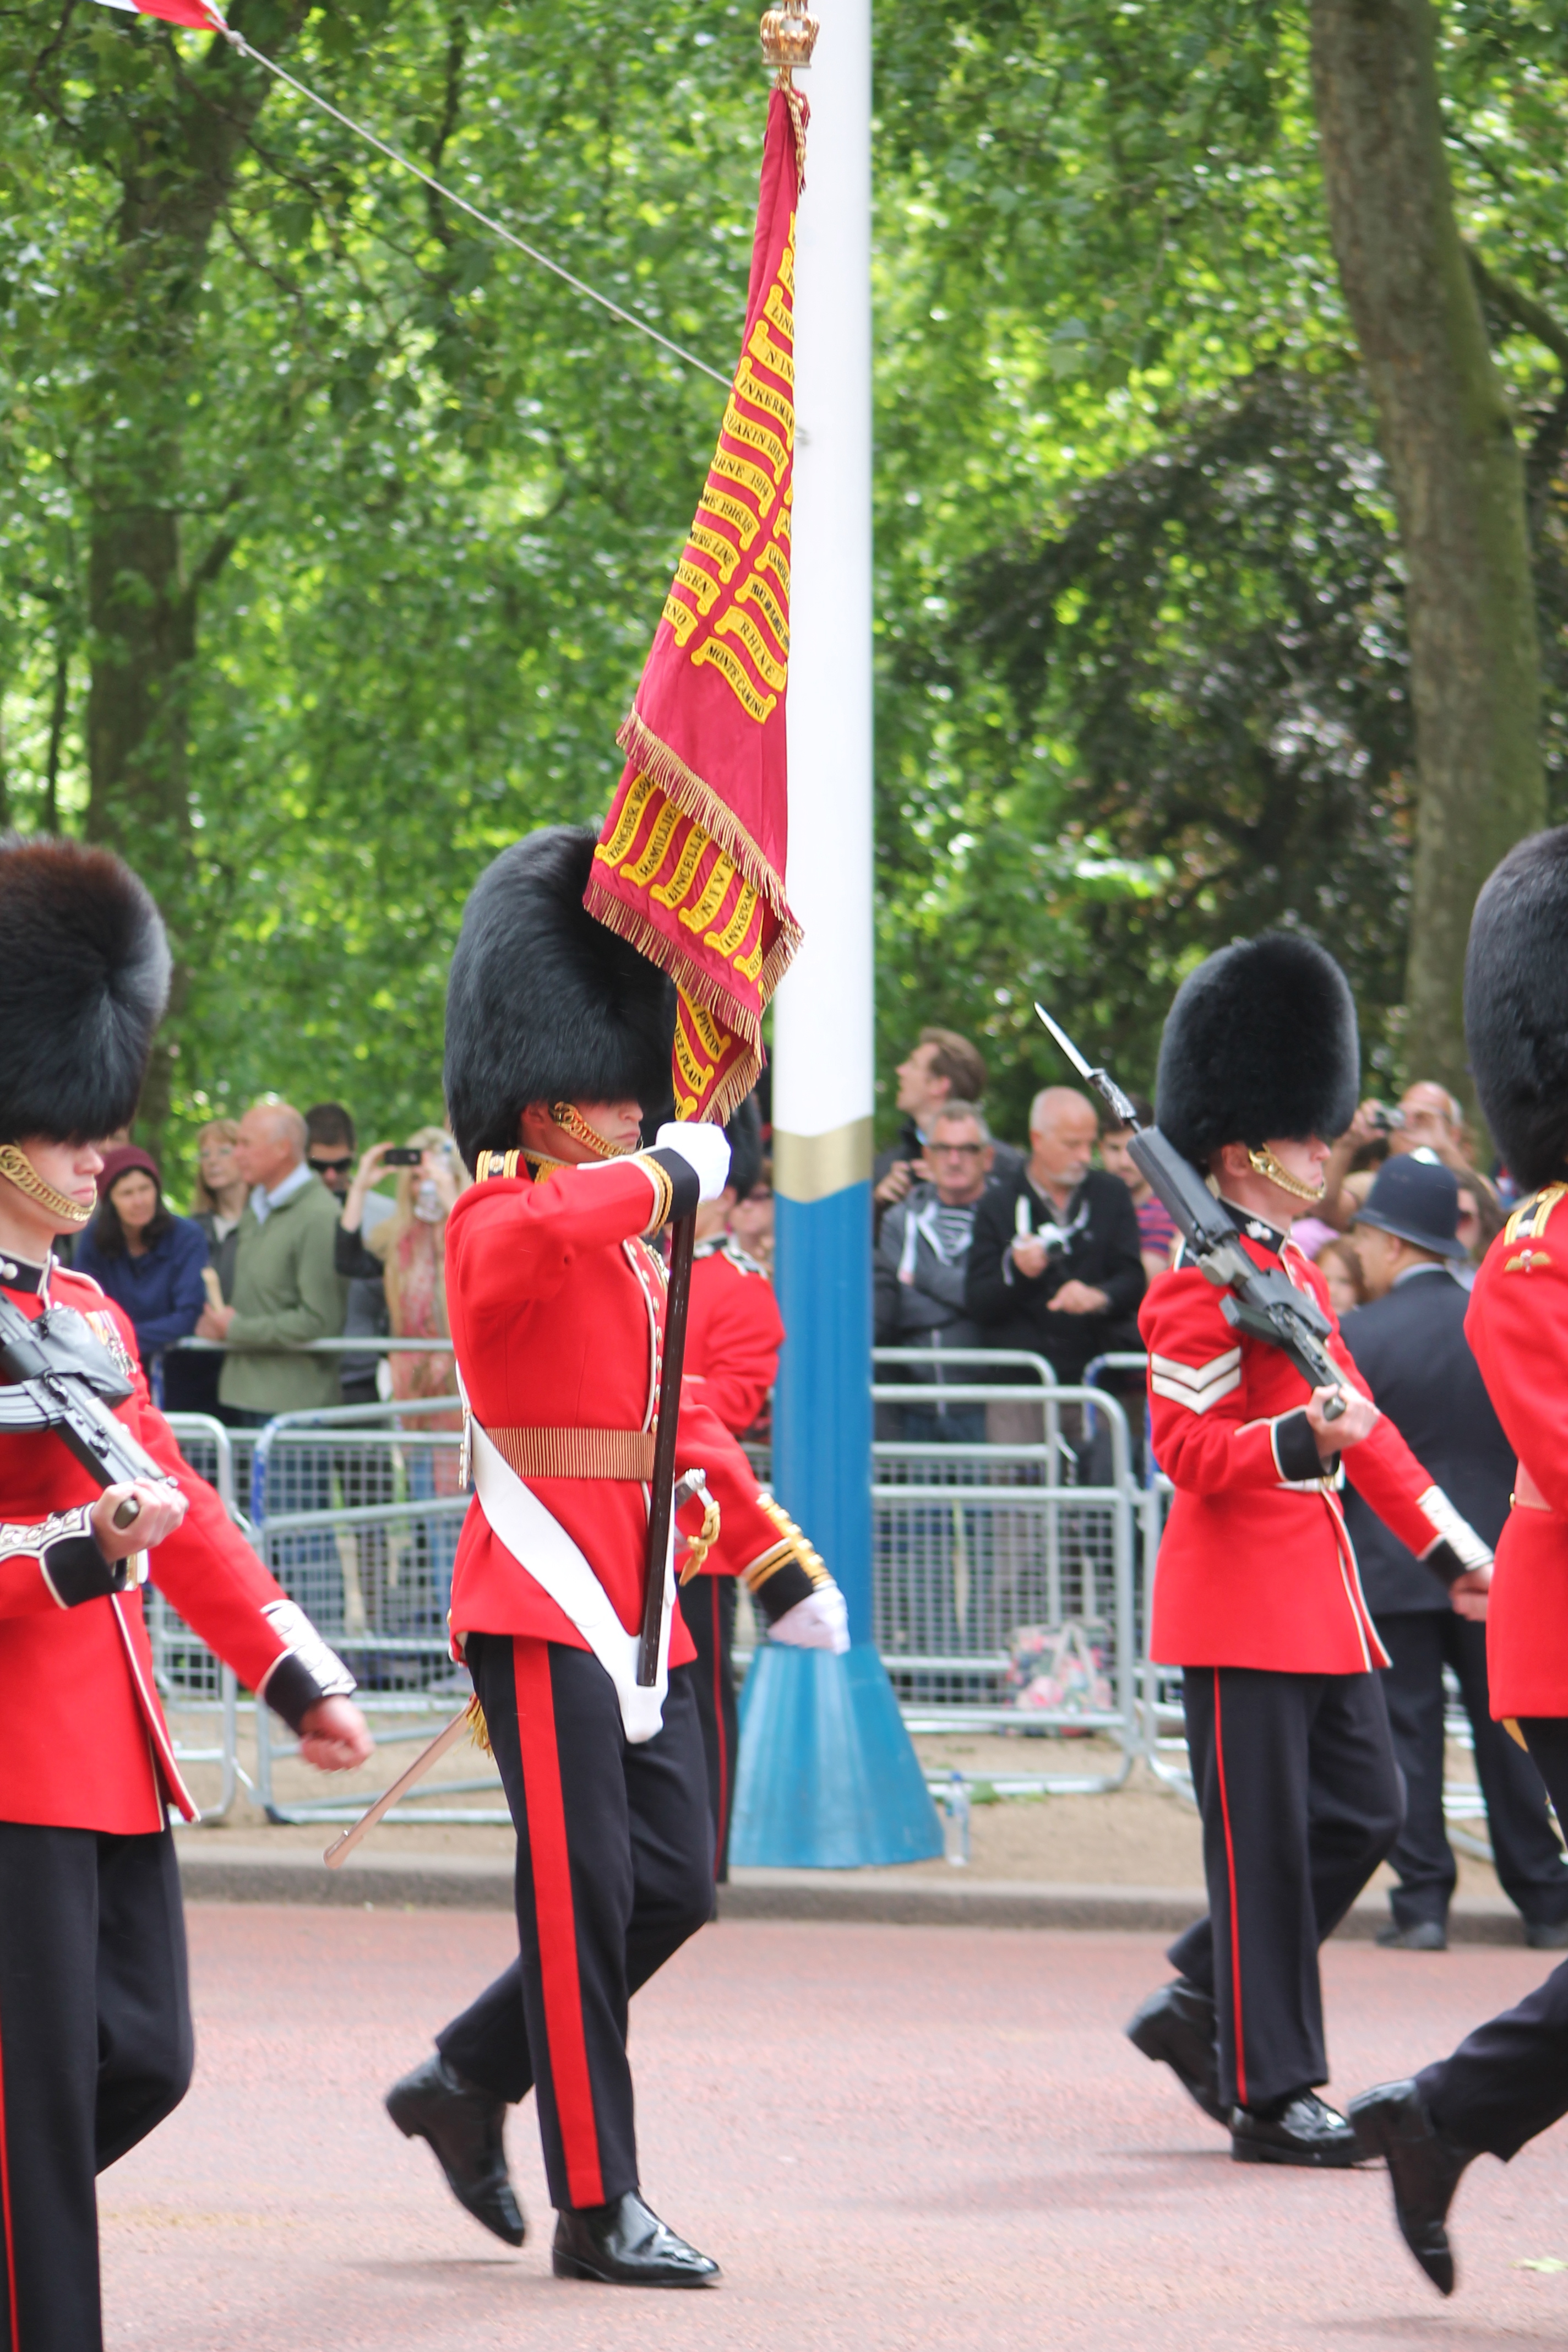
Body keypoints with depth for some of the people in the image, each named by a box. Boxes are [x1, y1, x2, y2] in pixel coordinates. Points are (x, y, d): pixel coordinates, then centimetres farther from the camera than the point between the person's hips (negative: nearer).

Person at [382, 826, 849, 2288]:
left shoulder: (628, 1242, 18)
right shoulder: (501, 1220, -9)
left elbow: (679, 1422, 25)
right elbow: (534, 1234, -37)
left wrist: (785, 1573, 22)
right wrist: (673, 1178, -25)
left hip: (636, 1605, 9)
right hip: (543, 1599, -9)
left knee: (672, 1883, 7)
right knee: (585, 1892, -7)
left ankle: (464, 2083, 23)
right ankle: (598, 2207, -4)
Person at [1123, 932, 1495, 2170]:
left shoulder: (1296, 1271, 17)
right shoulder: (1200, 1286, -12)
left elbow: (1362, 1423, 23)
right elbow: (1188, 1452, -18)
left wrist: (1451, 1546, 21)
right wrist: (1303, 1441, -34)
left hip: (1321, 1601, 9)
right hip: (1242, 1601, -9)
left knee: (1364, 1810, 10)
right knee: (1265, 1840, -5)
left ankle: (1197, 2004, 21)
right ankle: (1270, 2093, 0)